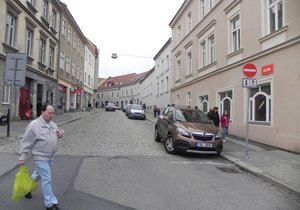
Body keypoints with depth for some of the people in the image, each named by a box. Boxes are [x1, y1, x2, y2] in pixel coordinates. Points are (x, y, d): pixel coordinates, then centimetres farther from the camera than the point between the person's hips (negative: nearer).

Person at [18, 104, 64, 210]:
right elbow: (26, 143, -13)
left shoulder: (53, 124, 5)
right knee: (47, 180, -4)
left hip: (50, 157, 8)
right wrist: (22, 158, -11)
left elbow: (58, 132, 21)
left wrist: (61, 132, -4)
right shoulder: (34, 125, -16)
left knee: (39, 174, 26)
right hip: (41, 157, -7)